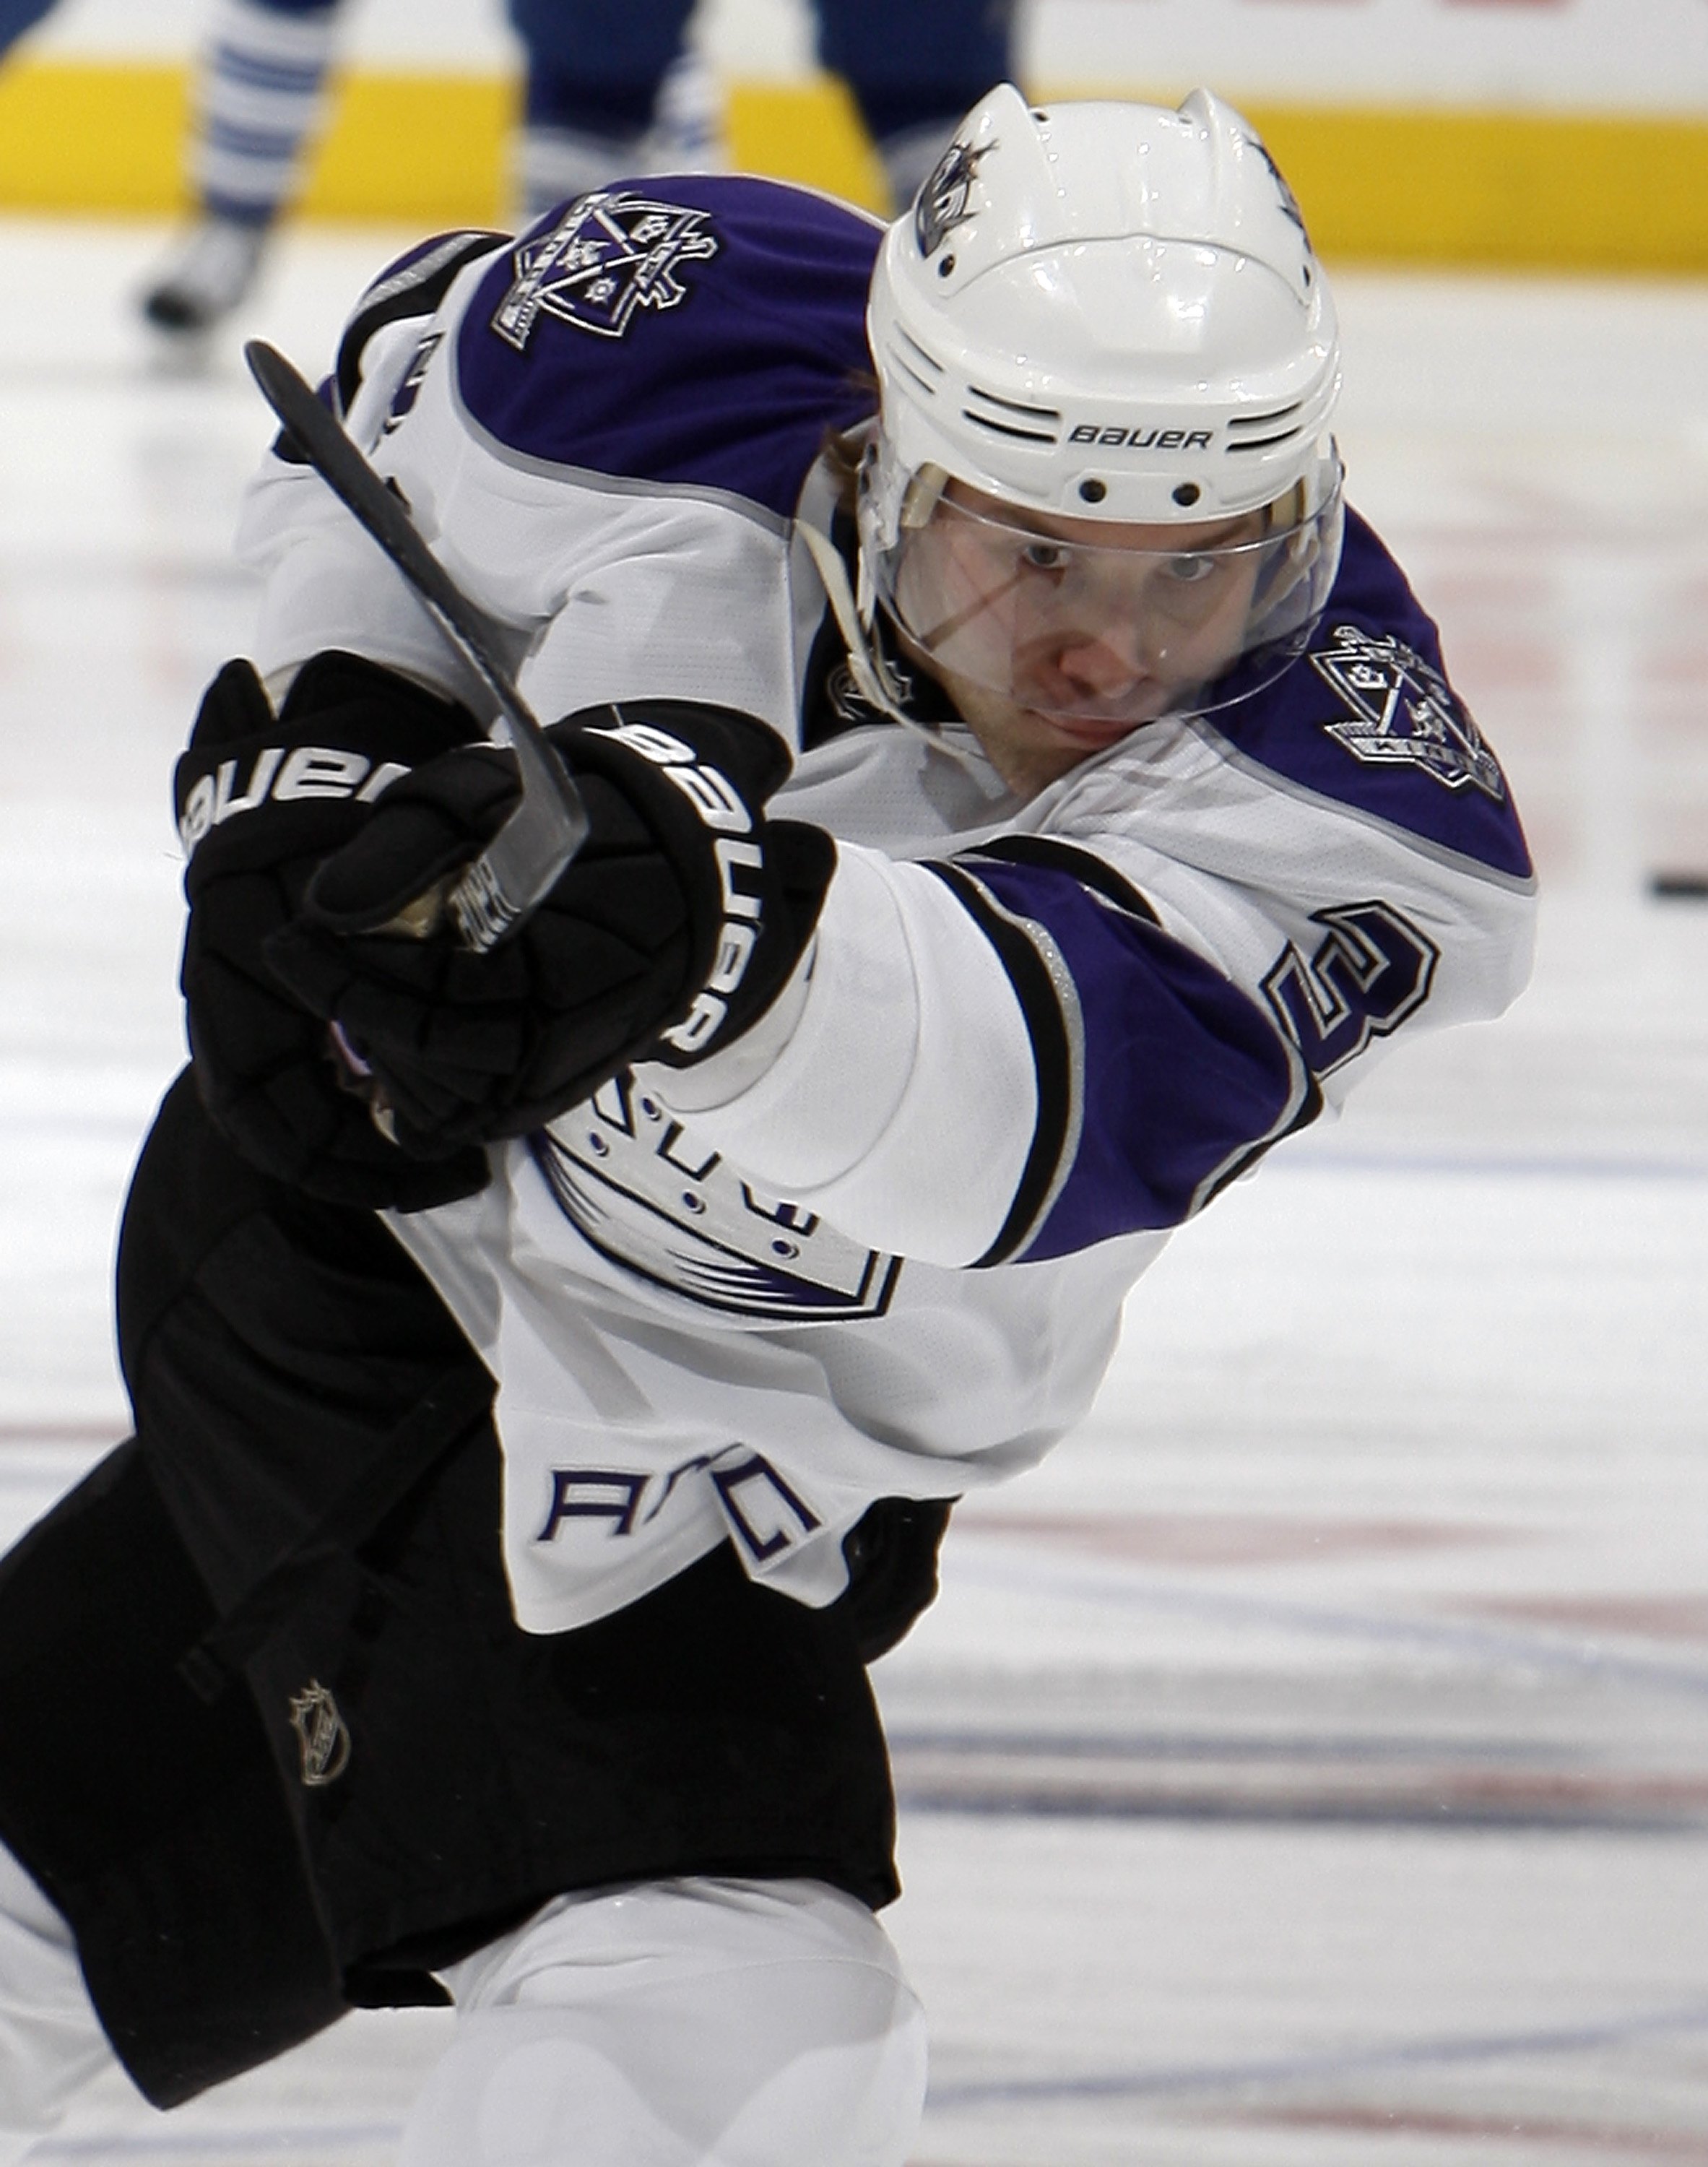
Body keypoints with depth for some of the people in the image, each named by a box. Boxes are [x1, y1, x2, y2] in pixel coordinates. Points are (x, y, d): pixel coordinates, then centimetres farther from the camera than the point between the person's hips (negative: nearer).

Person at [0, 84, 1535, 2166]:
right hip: (341, 1235, -1)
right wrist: (306, 744, -12)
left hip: (735, 1501, 1)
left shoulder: (1354, 807, -30)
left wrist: (715, 934, -70)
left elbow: (1050, 1086, -51)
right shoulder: (673, 339, -24)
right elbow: (393, 380, 2)